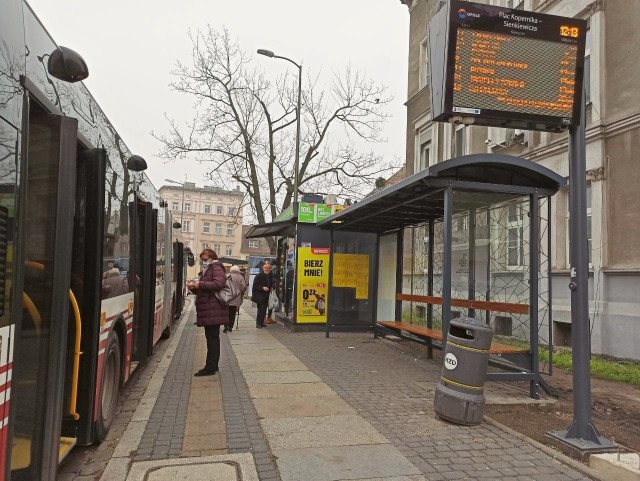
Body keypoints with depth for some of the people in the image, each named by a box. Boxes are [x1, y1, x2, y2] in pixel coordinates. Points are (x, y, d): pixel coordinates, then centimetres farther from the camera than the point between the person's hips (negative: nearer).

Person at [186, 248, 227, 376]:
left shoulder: (217, 268, -6)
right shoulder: (206, 270, 23)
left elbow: (218, 284, -23)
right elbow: (202, 291, 29)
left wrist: (200, 284, -17)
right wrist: (194, 287, 9)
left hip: (213, 310, -10)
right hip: (208, 310, 10)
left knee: (212, 338, -7)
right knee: (212, 338, 13)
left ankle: (210, 367, -4)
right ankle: (213, 365, 20)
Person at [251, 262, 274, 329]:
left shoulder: (271, 276, 6)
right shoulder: (259, 276, -10)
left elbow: (273, 283, 18)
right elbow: (255, 285, -11)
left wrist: (272, 287, -3)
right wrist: (262, 288, -22)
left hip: (266, 296, 6)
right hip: (259, 296, -6)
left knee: (264, 309, 11)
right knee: (261, 309, -10)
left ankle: (261, 322, 23)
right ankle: (258, 323, -2)